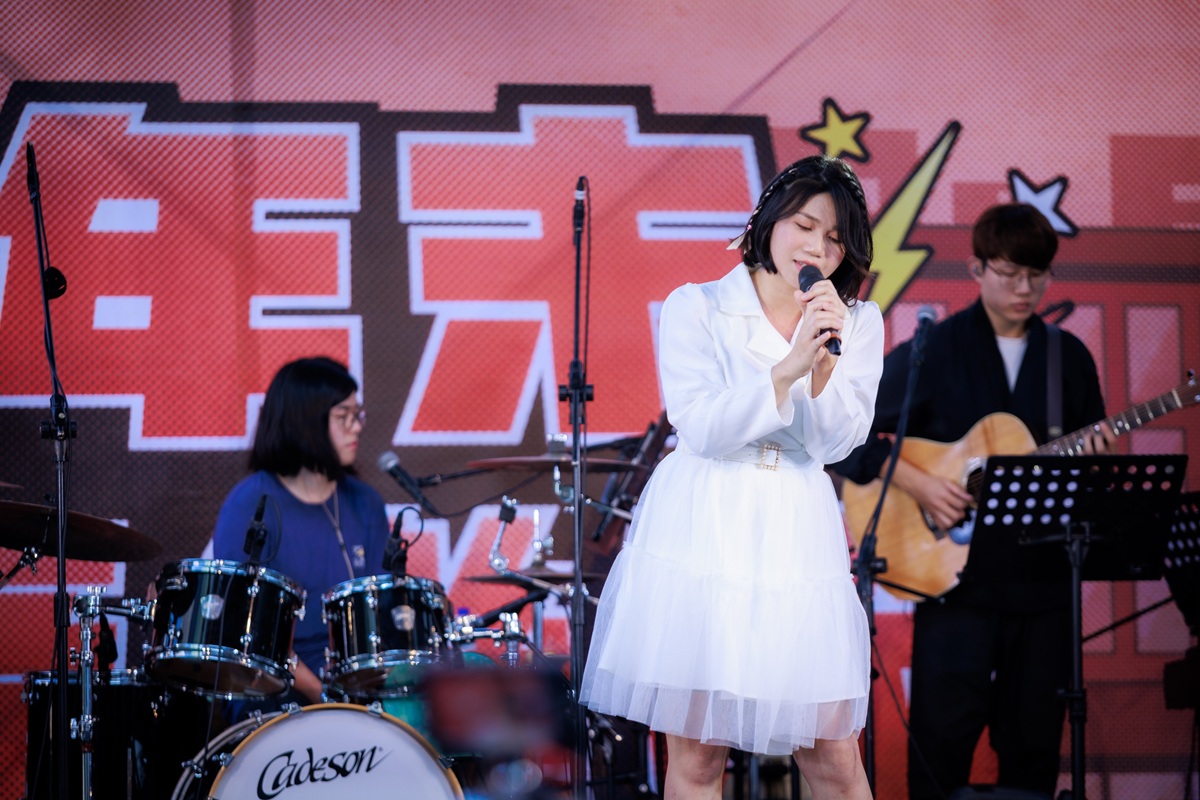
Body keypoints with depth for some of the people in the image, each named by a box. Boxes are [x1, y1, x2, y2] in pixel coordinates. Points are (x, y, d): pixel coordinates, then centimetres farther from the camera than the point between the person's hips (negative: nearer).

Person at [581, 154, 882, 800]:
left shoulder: (857, 324, 9)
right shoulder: (696, 309, 1)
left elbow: (835, 444, -1)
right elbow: (704, 431, -10)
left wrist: (825, 365, -18)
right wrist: (787, 369, -20)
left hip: (796, 543, 2)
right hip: (702, 536, -2)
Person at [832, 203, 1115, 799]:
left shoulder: (1068, 358, 10)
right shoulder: (932, 352, -1)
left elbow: (1089, 450, 14)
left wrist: (1092, 458, -9)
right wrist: (919, 484, -17)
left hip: (1040, 581, 3)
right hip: (951, 574, -3)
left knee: (1034, 739, 6)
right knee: (944, 731, -4)